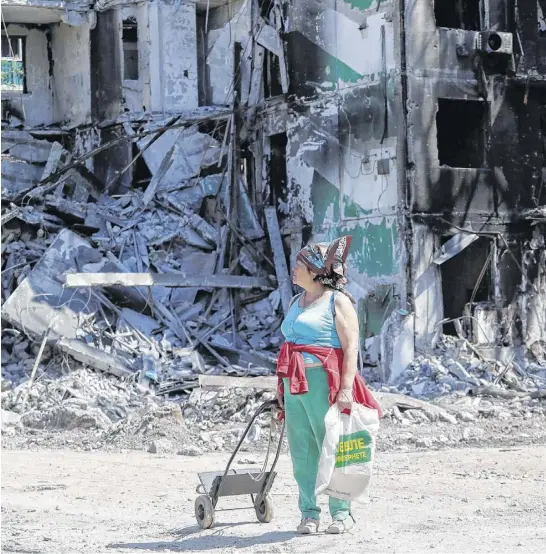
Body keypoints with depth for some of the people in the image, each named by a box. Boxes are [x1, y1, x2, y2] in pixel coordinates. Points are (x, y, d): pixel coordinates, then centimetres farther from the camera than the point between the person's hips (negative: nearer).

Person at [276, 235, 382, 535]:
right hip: (294, 386, 7)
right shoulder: (296, 302, 18)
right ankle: (309, 513, 11)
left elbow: (351, 347, -10)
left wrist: (347, 388, -18)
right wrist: (281, 384, 18)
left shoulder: (337, 300, -4)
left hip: (322, 383, -7)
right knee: (302, 451, 5)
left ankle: (341, 512, 4)